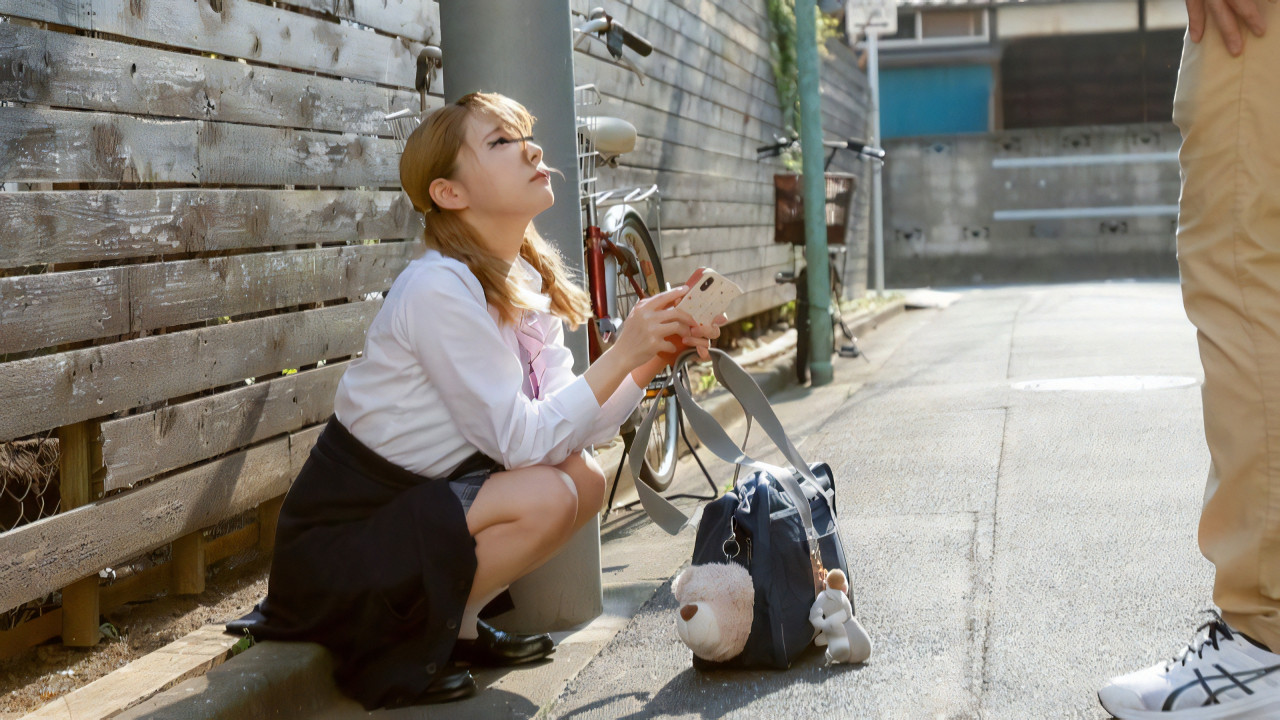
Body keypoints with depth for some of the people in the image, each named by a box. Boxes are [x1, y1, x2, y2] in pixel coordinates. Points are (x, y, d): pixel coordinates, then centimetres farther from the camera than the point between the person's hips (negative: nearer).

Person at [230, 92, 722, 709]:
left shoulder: (527, 283, 4)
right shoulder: (440, 288, -23)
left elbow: (573, 426, -1)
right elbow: (524, 441, -23)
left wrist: (656, 357, -12)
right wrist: (623, 352, -22)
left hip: (421, 505, 8)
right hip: (337, 539, -8)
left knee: (585, 479, -2)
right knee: (547, 496, -23)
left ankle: (455, 627, 11)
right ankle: (389, 653, -8)